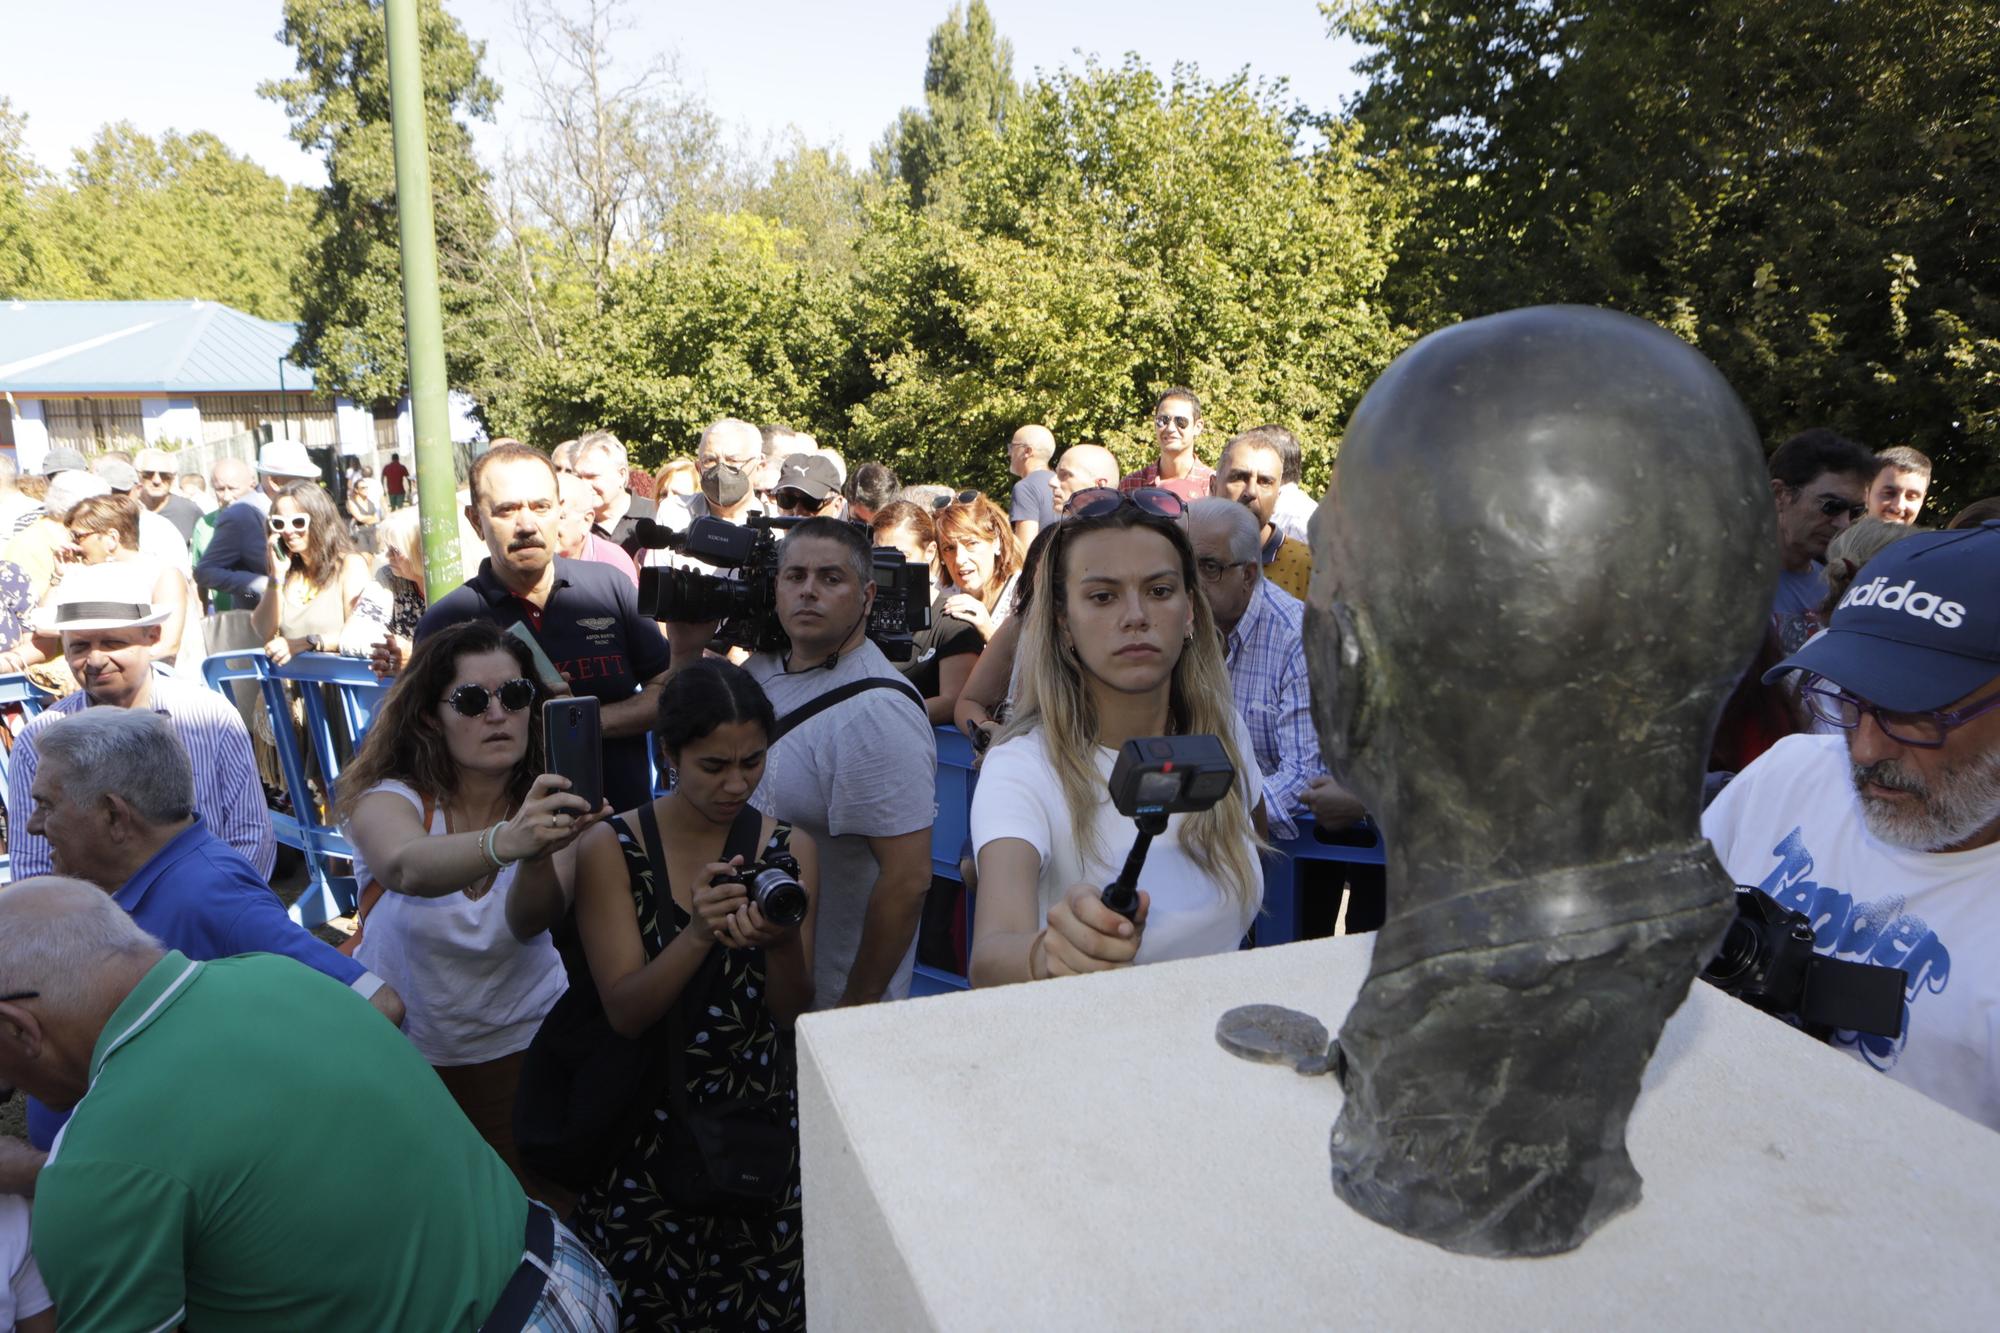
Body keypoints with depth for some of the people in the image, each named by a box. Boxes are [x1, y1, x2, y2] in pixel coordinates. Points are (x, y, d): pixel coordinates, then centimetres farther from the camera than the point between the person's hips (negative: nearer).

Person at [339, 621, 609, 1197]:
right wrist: (504, 841, -62)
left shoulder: (549, 806, -13)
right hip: (394, 1046, 0)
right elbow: (407, 868, -42)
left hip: (517, 1044, 1)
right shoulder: (390, 801, -17)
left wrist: (540, 854, -55)